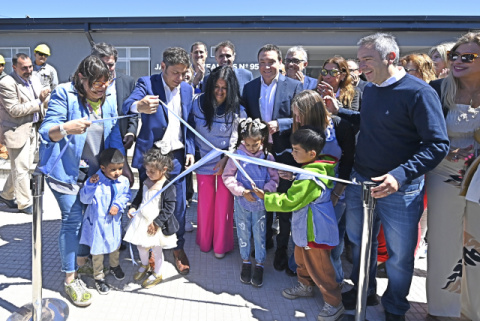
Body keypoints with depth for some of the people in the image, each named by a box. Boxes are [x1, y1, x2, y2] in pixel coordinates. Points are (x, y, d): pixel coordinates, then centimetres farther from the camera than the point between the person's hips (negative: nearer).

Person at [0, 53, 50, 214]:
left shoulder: (34, 80, 9)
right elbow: (15, 110, -19)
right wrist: (39, 101, -21)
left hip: (33, 130, 8)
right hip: (17, 132, -7)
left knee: (22, 167, 16)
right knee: (21, 169, -1)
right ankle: (25, 203, 10)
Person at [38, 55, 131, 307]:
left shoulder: (107, 100, 1)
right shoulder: (64, 94, -15)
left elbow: (114, 134, 7)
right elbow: (46, 132, -22)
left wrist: (123, 165, 3)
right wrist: (66, 128, -44)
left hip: (95, 169, 6)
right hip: (65, 169, -6)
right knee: (72, 218, -7)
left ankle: (82, 259, 35)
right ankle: (70, 278, 5)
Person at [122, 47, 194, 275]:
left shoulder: (187, 89, 7)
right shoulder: (146, 83, -7)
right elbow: (127, 105, -25)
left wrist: (190, 150, 3)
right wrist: (139, 106, -48)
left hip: (176, 155, 3)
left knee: (178, 204, 5)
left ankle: (178, 248, 24)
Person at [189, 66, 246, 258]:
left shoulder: (237, 110, -11)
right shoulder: (199, 103, -5)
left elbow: (236, 139, -11)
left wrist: (225, 159, -22)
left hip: (227, 162, -1)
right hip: (204, 161, 2)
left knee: (224, 204, 5)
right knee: (205, 202, 11)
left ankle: (221, 245, 22)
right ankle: (204, 242, 30)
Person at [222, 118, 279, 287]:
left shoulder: (268, 156, -9)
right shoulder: (237, 155, -11)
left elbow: (274, 178, -2)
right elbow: (227, 176, -6)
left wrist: (266, 190, -20)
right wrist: (242, 191, -18)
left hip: (261, 203, 0)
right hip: (242, 203, 0)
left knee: (260, 234, 9)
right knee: (243, 233, 13)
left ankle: (259, 265, 27)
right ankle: (246, 262, 34)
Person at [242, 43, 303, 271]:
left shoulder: (294, 86, -5)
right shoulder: (250, 87, 7)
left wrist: (279, 124, -20)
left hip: (285, 154, -3)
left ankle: (282, 249, 22)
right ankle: (265, 241, 36)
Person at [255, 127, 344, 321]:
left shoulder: (309, 178, -30)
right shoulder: (320, 166, -1)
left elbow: (289, 202, -23)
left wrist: (265, 197, -14)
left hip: (315, 231, -10)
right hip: (305, 228, 10)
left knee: (318, 268, 4)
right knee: (301, 259, 26)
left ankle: (334, 303, 19)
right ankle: (305, 286, 47)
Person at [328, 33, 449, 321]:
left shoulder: (419, 92, -17)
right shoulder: (370, 89, 6)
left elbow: (438, 144, -19)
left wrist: (400, 175, -31)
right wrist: (339, 111, 11)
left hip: (399, 189, -6)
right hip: (360, 181, 6)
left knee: (400, 255, 9)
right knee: (360, 241, 20)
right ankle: (364, 291, 43)